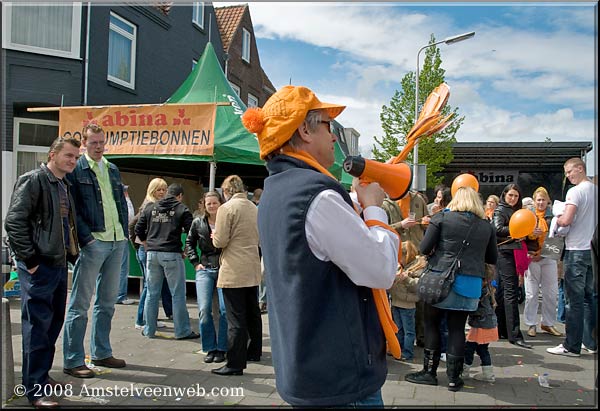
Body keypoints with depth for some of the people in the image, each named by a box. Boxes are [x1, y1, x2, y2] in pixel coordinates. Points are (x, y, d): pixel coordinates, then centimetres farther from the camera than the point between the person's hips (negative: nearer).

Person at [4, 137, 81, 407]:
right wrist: (29, 259, -17)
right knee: (37, 324, -4)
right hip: (38, 266, -8)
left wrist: (71, 255, 13)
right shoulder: (33, 180, -10)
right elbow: (14, 222, -16)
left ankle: (41, 373, 30)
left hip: (59, 265, 9)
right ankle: (35, 388, 5)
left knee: (55, 320, 15)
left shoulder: (65, 187, 15)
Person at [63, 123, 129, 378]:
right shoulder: (75, 170, -3)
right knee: (80, 303, -1)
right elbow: (71, 208, -9)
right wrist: (86, 238, -16)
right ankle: (73, 361, 7)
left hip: (117, 242, 7)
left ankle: (101, 353, 26)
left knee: (107, 301, 14)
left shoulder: (113, 170, 16)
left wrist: (124, 233, 9)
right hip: (92, 242, -7)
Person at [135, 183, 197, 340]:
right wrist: (185, 250, 6)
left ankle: (149, 330, 19)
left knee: (152, 293, 12)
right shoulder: (182, 209, -1)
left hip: (152, 254, 4)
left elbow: (138, 229, 12)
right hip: (172, 254, -4)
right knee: (178, 295, 3)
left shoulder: (150, 208, 11)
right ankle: (182, 331, 8)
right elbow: (191, 232, -6)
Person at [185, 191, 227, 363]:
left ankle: (222, 348, 9)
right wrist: (196, 263, 9)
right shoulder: (198, 223, 9)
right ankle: (210, 348, 11)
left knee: (225, 310, -6)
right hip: (205, 270, 3)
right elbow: (189, 243, 19)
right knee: (204, 310, -4)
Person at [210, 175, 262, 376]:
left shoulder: (226, 208, -12)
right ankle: (254, 351, 33)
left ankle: (235, 363, 1)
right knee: (252, 313, 19)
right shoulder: (254, 208, 9)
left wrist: (215, 237, 7)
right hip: (253, 270, 7)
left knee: (236, 319, -4)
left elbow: (220, 241, -14)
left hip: (234, 271, -7)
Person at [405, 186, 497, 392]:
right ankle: (454, 378, 16)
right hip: (471, 283, 3)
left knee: (432, 324, 11)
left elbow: (424, 248, -4)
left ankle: (430, 371, 17)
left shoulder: (442, 217, -2)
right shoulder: (486, 226, 7)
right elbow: (493, 258, 14)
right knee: (457, 328, 11)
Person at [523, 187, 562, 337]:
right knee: (531, 293, 2)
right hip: (532, 257, -2)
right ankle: (531, 324, 12)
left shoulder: (552, 215, 7)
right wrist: (531, 233, -19)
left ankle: (548, 323, 21)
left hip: (549, 257, 2)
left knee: (551, 293, 7)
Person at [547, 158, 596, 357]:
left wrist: (557, 219, -3)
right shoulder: (595, 191, 11)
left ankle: (572, 346, 3)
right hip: (591, 249, 8)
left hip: (576, 250, -8)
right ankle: (592, 342, 21)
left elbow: (566, 220, -22)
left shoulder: (575, 192, -13)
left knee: (574, 300, -3)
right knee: (588, 297, 15)